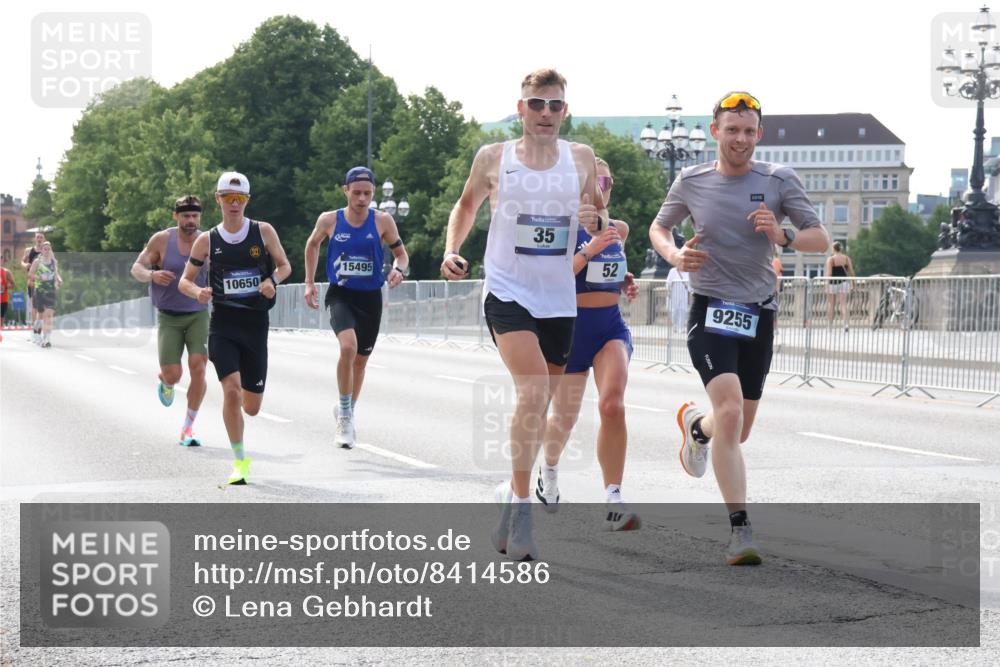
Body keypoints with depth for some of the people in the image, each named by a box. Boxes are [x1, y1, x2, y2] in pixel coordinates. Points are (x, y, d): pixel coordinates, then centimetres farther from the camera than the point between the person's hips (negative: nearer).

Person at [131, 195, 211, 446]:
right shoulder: (161, 240, -5)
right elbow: (137, 268, -1)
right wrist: (152, 275, -23)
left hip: (198, 315, 1)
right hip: (168, 318, -1)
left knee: (198, 367, -16)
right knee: (173, 375, -8)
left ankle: (188, 427, -3)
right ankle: (165, 383, 34)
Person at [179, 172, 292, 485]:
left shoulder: (263, 232, 1)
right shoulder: (207, 241, 1)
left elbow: (284, 266, 12)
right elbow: (185, 280, 9)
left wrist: (272, 280, -11)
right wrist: (198, 292, -14)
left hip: (256, 323, 1)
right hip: (222, 324, -1)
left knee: (251, 407, 5)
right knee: (231, 389, -20)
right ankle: (240, 462, -8)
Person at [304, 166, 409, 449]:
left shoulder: (382, 221, -5)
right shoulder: (329, 220, -4)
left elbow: (400, 253, 5)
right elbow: (312, 245, 15)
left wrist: (399, 269, -18)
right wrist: (309, 283, 12)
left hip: (370, 298, 2)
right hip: (340, 295, -2)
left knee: (361, 359, 13)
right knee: (348, 346, -27)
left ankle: (347, 413, 36)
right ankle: (344, 416, -15)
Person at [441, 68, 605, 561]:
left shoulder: (580, 159, 6)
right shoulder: (493, 158, 1)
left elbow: (601, 224, 14)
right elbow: (467, 205, 18)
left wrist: (596, 221, -10)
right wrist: (452, 250, 1)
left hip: (559, 301, 4)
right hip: (507, 293, -4)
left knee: (539, 408, 11)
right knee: (534, 390, -24)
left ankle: (512, 497, 30)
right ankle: (520, 504, -18)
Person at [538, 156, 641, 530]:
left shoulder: (619, 230, 8)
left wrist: (626, 283, 7)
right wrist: (588, 251, -30)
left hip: (611, 327, 3)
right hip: (572, 327, -3)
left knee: (613, 405, -21)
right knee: (565, 418, 12)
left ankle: (613, 501, -21)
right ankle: (549, 468, 47)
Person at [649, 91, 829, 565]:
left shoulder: (779, 181, 0)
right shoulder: (691, 182, 1)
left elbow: (821, 240, 0)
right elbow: (658, 228, 17)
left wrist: (783, 237, -21)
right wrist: (674, 255, -5)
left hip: (758, 316, 2)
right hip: (710, 312, -2)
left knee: (738, 431, 12)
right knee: (730, 412, -23)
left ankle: (695, 423, 49)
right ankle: (740, 528, -19)